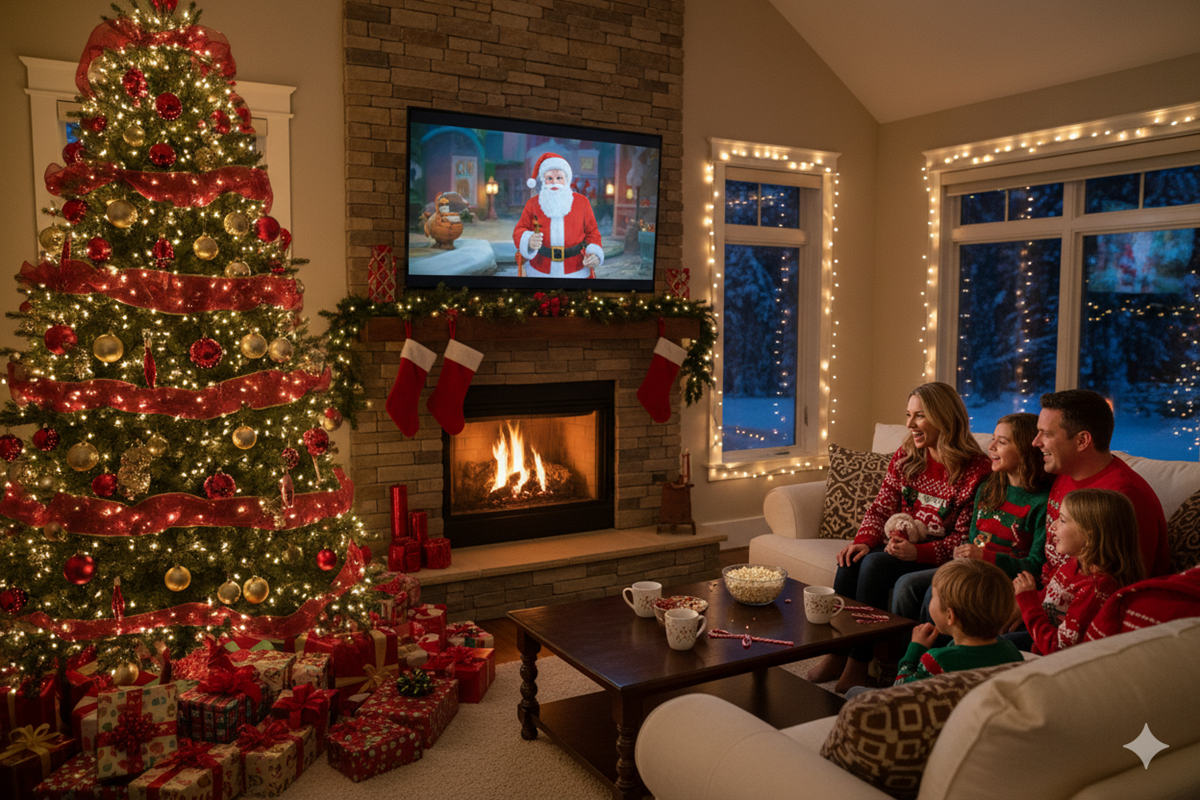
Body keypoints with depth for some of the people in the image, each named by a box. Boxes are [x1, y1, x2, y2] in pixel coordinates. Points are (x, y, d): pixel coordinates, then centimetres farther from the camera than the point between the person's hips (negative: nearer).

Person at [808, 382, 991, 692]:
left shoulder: (975, 470, -12)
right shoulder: (905, 456, 7)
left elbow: (965, 539, -13)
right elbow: (881, 508, 6)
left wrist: (918, 551, -25)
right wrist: (864, 541, -13)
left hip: (938, 560, -5)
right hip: (899, 547, 6)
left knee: (875, 565, -30)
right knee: (853, 560, -24)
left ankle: (859, 662, -19)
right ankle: (836, 652, -15)